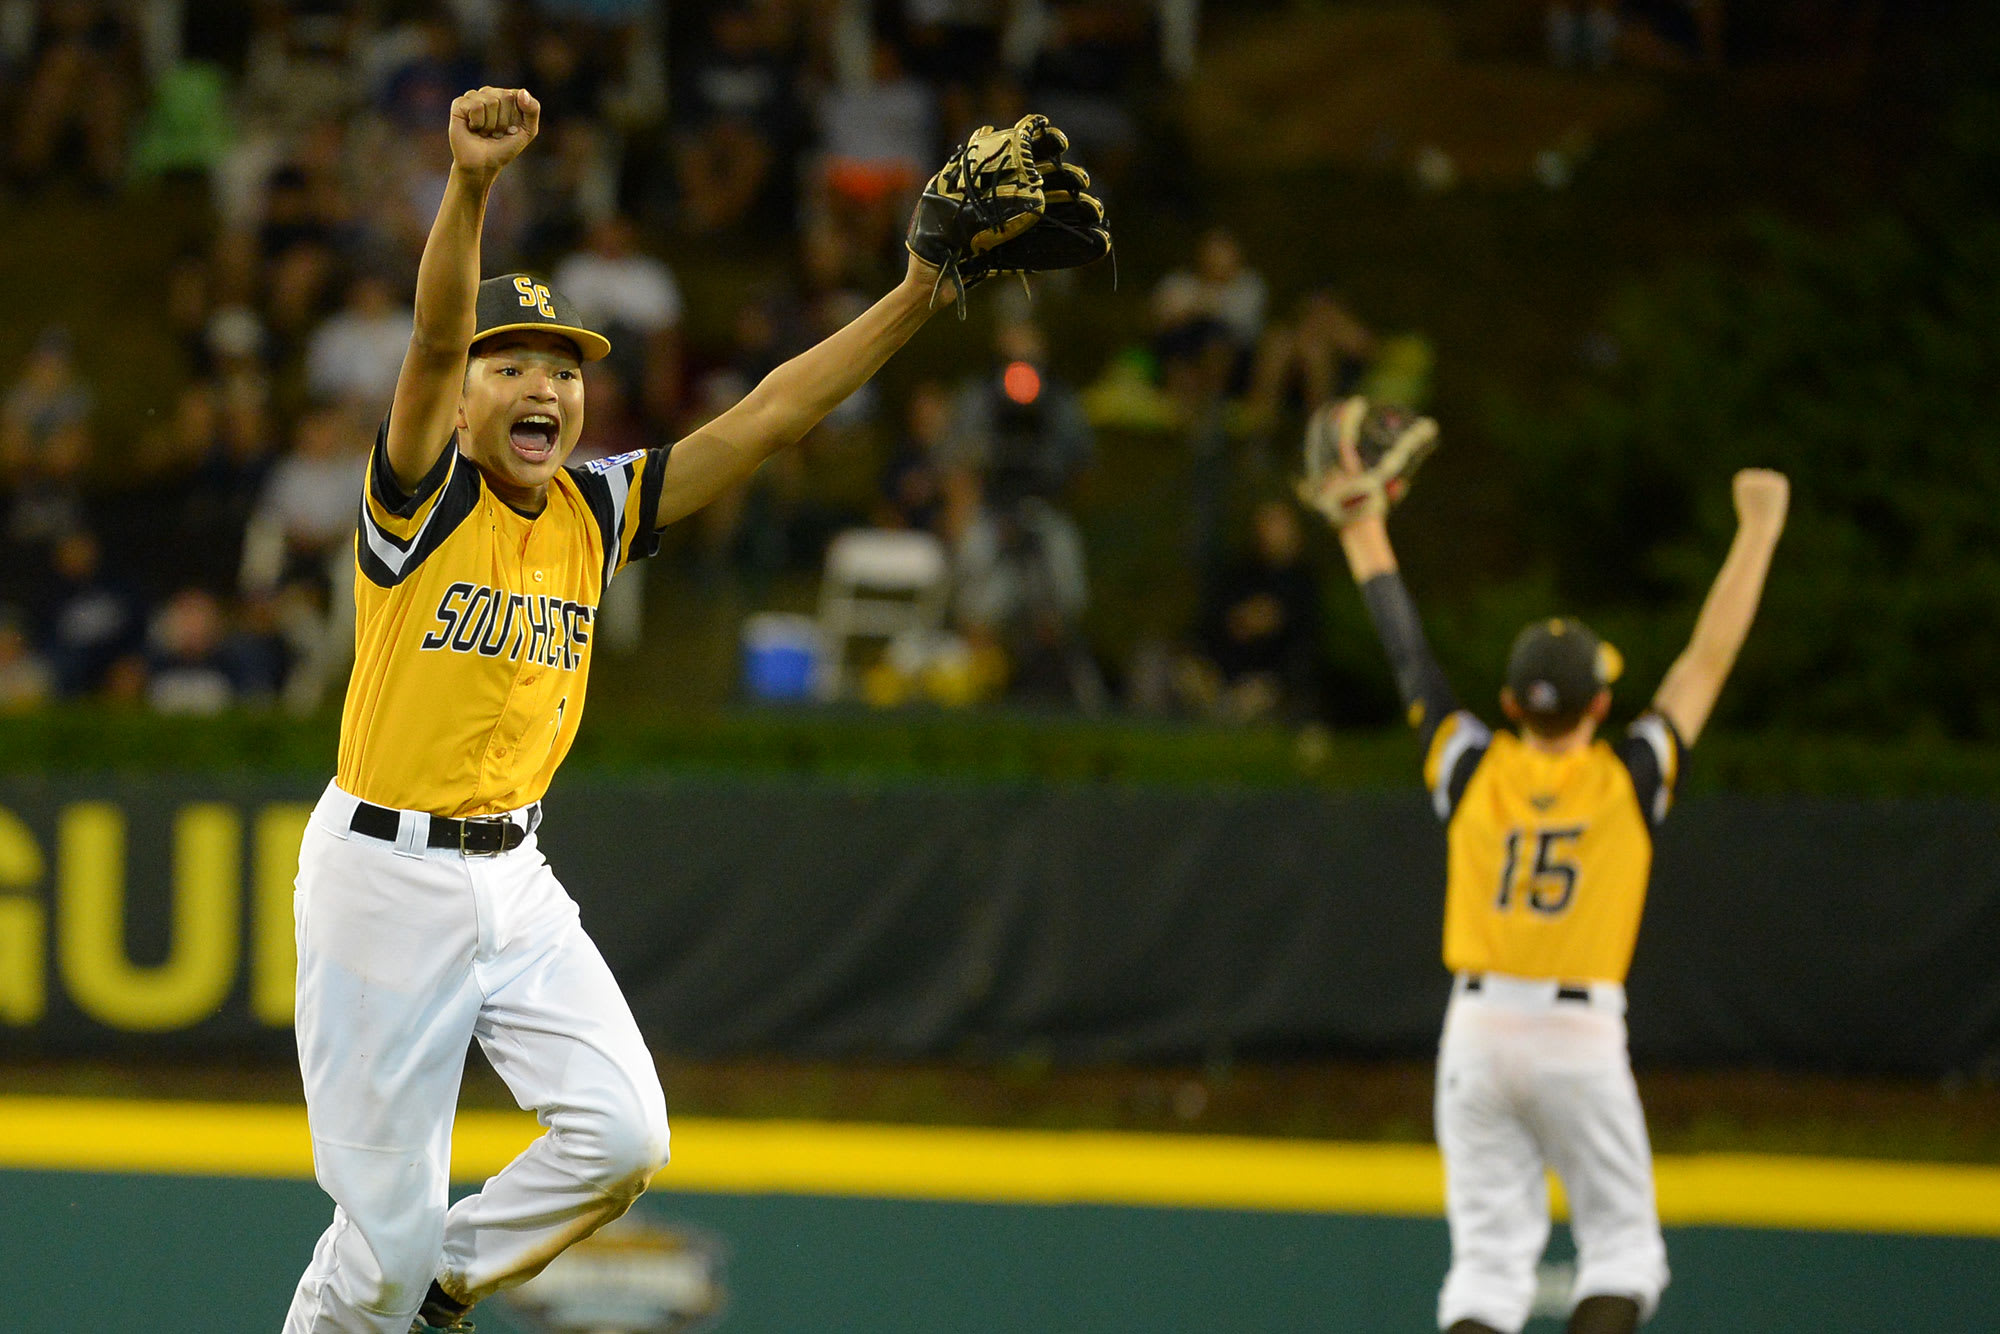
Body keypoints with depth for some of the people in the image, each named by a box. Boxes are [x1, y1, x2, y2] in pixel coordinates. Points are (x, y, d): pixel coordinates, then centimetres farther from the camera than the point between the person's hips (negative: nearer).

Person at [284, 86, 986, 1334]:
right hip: (384, 870, -5)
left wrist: (917, 297, -7)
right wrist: (472, 184, -46)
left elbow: (768, 417, 2)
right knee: (391, 1220, -4)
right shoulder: (422, 497, -11)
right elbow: (435, 340, -28)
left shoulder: (598, 511, 5)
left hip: (513, 879, 6)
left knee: (625, 1131, -11)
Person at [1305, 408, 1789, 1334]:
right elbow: (1709, 660, 2)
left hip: (1477, 1029, 2)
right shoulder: (1629, 781, -4)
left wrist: (1364, 526, 19)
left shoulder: (1469, 771, 1)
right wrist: (1758, 530, 8)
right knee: (1621, 1245, 7)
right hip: (1582, 1037, -2)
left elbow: (1407, 650, 10)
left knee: (1489, 1252, 5)